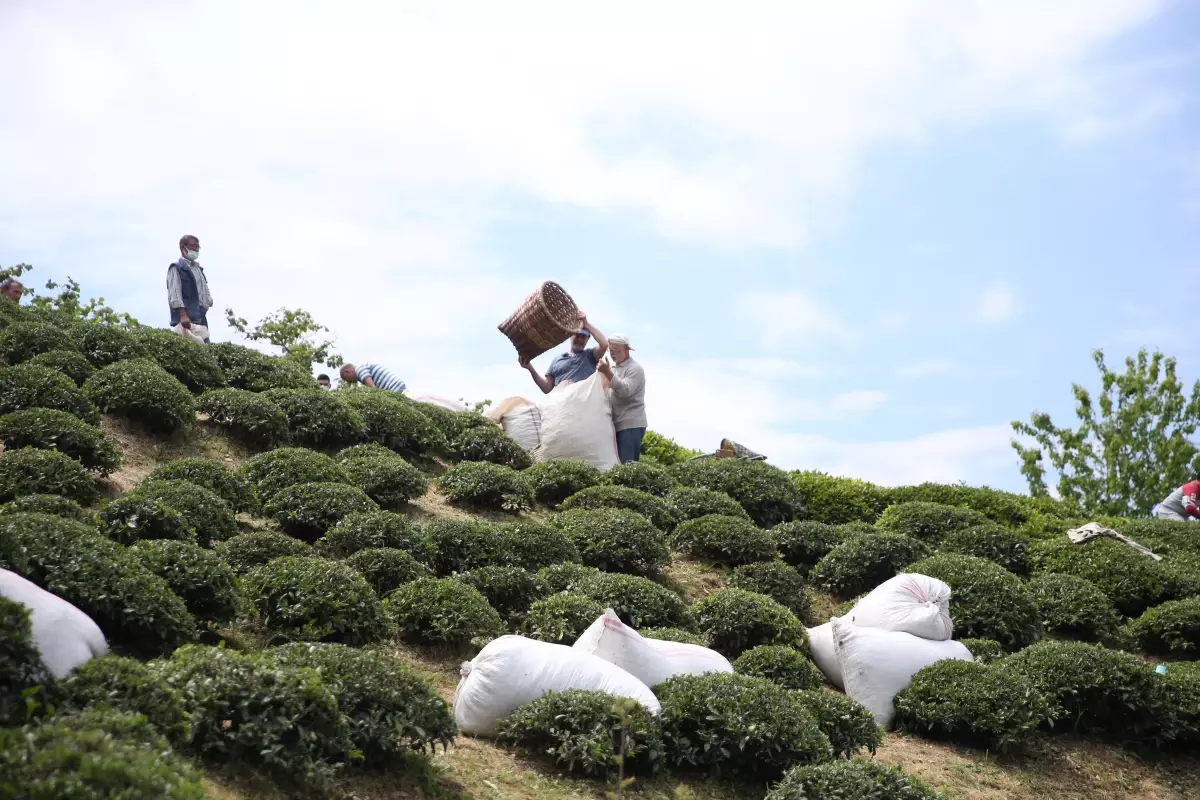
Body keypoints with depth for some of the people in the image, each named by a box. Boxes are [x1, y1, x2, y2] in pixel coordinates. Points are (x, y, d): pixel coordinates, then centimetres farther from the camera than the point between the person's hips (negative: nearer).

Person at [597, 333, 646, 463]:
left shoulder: (635, 369, -4)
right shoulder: (613, 368, 20)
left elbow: (625, 391, -19)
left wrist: (608, 373, -25)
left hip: (631, 424, -8)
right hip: (616, 424, 8)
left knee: (627, 465, -14)